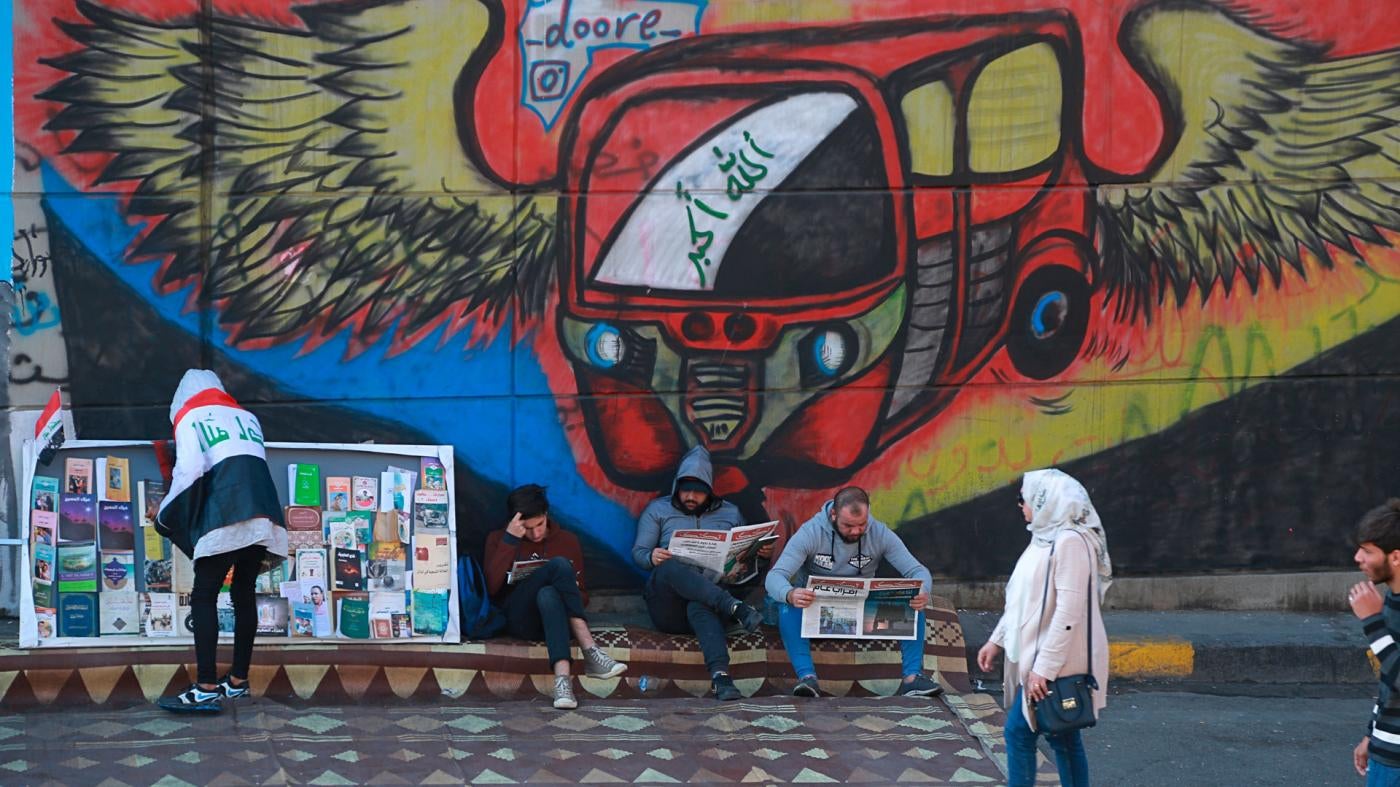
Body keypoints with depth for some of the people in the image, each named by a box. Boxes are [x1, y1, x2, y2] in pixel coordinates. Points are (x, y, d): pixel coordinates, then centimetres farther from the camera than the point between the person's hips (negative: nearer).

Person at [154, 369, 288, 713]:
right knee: (244, 593, 16)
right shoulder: (247, 417, 28)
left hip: (226, 517, -6)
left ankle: (206, 689, -13)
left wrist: (165, 515, 8)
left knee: (204, 596, -3)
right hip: (267, 515, 6)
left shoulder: (190, 417, 12)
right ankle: (238, 681, 21)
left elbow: (190, 470, -4)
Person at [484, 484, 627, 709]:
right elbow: (491, 589, -5)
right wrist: (510, 539, -10)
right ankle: (590, 651, -40)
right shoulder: (498, 539, 11)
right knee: (559, 565, -29)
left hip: (552, 616, 1)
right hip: (518, 619, -1)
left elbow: (582, 595, 19)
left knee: (548, 595, -38)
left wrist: (571, 593, -6)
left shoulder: (567, 540, 16)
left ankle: (563, 677, -55)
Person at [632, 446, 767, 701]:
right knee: (671, 567, -37)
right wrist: (652, 557, -15)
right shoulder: (658, 510, 17)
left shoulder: (730, 513, 22)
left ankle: (720, 676, -61)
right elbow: (638, 552, 9)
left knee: (700, 607, -40)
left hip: (710, 595, 0)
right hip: (667, 608, 0)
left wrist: (761, 554, -1)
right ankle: (734, 608, -50)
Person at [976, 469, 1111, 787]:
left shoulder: (1070, 542, -19)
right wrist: (997, 640, 21)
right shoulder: (1045, 538, 12)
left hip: (1055, 663, -9)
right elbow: (1024, 600, 21)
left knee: (1018, 732, -6)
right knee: (1062, 737, 10)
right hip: (1038, 658, 9)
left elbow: (1069, 611, -23)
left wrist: (1044, 668, -24)